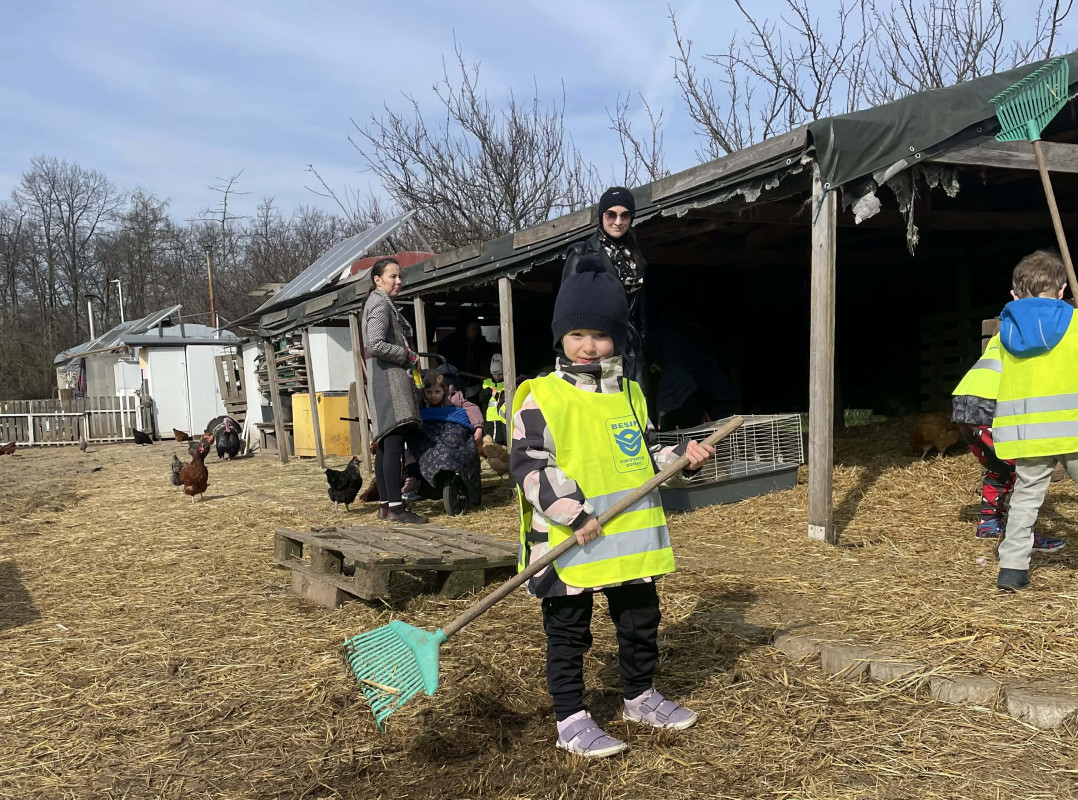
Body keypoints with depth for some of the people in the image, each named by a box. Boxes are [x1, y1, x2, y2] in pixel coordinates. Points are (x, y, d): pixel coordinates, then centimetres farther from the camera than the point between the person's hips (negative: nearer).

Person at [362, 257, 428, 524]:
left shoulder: (382, 304, 22)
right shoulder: (380, 305, -9)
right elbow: (377, 345, -22)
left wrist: (407, 356, 12)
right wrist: (408, 356, -12)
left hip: (388, 380, 11)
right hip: (389, 379, -11)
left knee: (386, 444, 9)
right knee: (394, 443, -14)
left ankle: (386, 504, 12)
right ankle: (395, 507, -17)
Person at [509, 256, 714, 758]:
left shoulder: (630, 394, 10)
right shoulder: (542, 397, -11)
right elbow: (528, 465, -15)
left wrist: (682, 456, 2)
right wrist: (570, 512, -23)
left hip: (633, 538, 6)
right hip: (568, 546, -6)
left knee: (641, 620, 19)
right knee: (568, 632, 8)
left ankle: (640, 697, 41)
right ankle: (571, 721, 22)